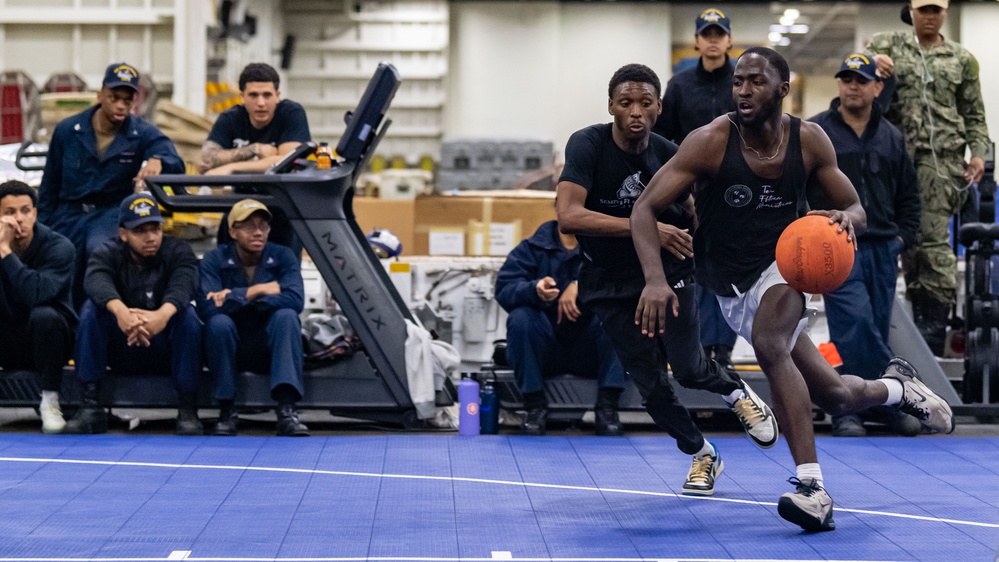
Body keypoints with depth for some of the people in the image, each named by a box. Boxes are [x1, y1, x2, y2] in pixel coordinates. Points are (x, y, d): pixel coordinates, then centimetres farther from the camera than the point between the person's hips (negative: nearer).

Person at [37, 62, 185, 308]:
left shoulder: (143, 134, -3)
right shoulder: (67, 131, 2)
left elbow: (176, 164, -21)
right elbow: (49, 187, 10)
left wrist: (157, 161, -46)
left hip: (113, 213, -3)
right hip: (68, 215, 3)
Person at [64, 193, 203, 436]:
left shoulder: (178, 251, -4)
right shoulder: (107, 254, -3)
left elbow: (182, 286, -28)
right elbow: (96, 282, -29)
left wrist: (164, 314, -53)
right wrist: (120, 311, -53)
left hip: (167, 352, -1)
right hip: (120, 350, 1)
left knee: (187, 313, -29)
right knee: (91, 308, -24)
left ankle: (187, 409, -26)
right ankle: (91, 407, -25)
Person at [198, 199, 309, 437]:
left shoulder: (282, 257, -5)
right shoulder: (215, 261, -7)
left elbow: (296, 300, -24)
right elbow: (206, 308, -24)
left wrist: (233, 298, -24)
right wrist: (253, 292, -23)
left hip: (270, 350, 1)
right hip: (230, 350, -1)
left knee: (286, 315, -28)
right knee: (218, 322, -31)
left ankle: (286, 410, -35)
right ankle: (227, 411, -21)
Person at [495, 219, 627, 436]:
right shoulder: (532, 248, 5)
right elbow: (504, 289, -10)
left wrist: (581, 284, -29)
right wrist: (534, 290, -32)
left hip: (591, 352, 0)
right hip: (547, 351, 0)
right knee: (520, 319, -26)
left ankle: (607, 407, -24)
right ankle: (535, 406, -18)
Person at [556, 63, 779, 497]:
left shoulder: (668, 154, -10)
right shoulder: (588, 144, -19)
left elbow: (699, 215, 7)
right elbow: (568, 216, -33)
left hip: (668, 270, 1)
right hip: (611, 282, -1)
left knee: (688, 368, -12)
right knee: (650, 384, -3)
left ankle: (737, 392, 24)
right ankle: (701, 455, 23)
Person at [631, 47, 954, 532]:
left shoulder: (809, 141, -12)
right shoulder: (710, 142, -19)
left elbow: (856, 211, -1)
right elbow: (645, 208, -20)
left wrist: (846, 219, -27)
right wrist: (655, 279, -36)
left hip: (784, 264, -1)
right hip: (732, 287, 1)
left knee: (769, 343, -34)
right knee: (834, 395, 2)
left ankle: (811, 488, -32)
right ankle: (895, 387, 39)